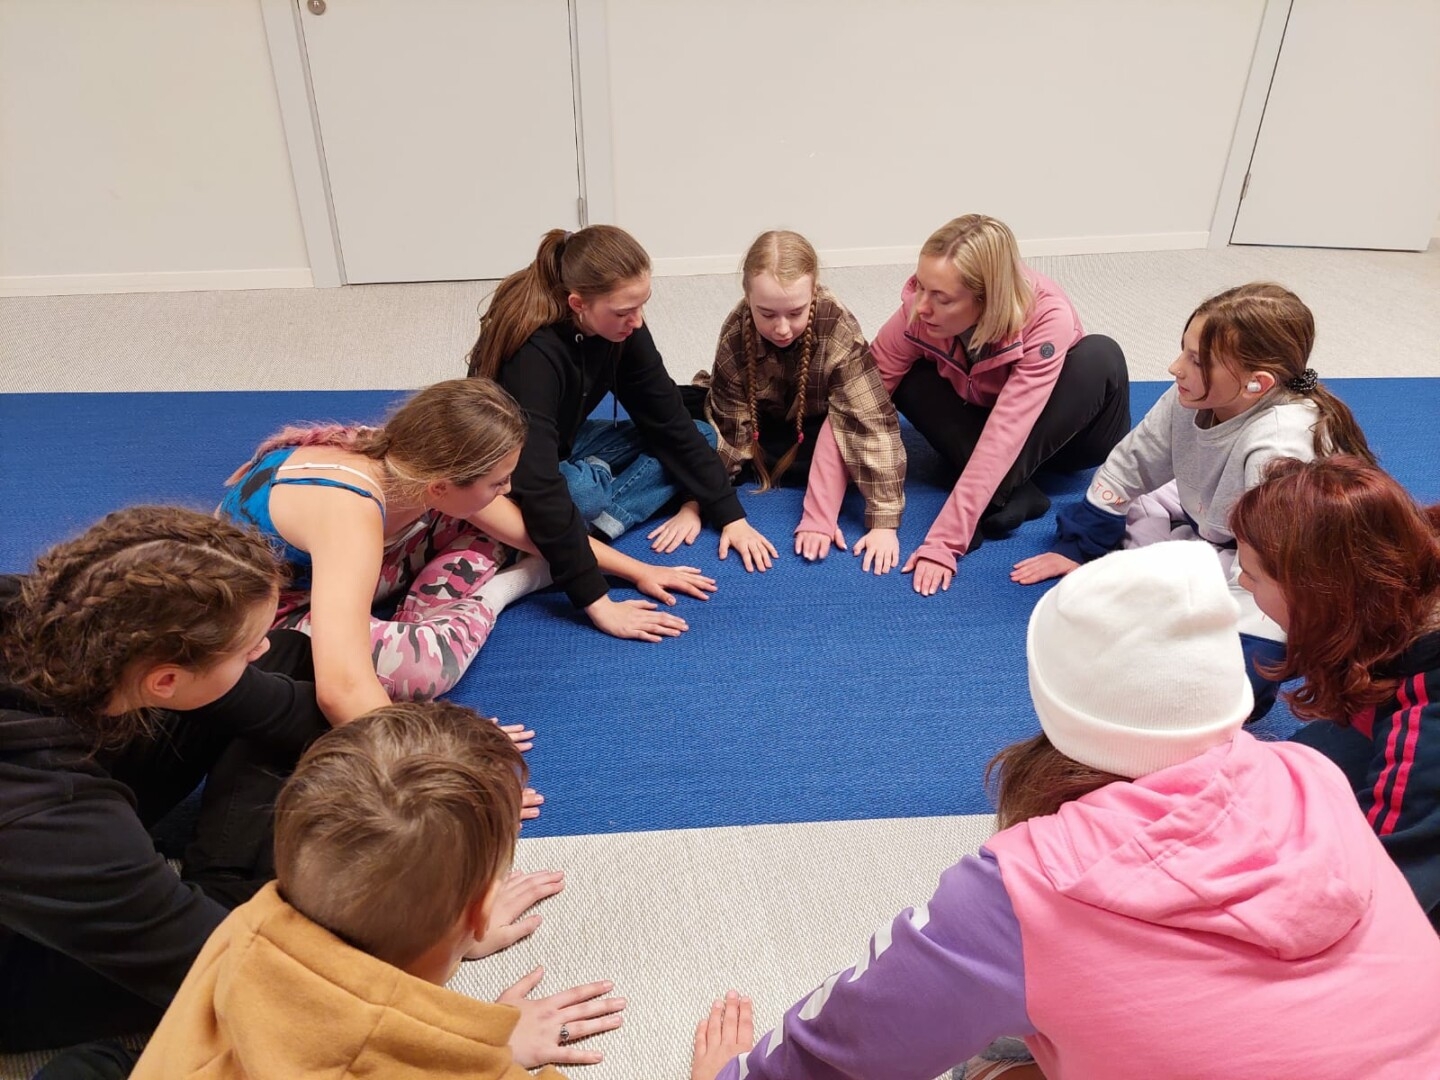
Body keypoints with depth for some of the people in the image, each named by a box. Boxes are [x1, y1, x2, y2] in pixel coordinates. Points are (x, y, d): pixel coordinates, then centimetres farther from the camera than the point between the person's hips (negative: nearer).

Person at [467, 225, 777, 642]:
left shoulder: (619, 328, -16)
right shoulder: (534, 353, -36)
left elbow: (668, 419, -10)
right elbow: (539, 486, -44)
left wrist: (730, 515, -13)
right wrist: (597, 603, -47)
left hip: (563, 445, 8)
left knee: (699, 437, -7)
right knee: (583, 492, -40)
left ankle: (582, 532, -20)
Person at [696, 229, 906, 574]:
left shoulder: (839, 332, -38)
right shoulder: (735, 335, -32)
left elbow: (870, 422, -40)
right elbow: (725, 424, -24)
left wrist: (884, 520, -43)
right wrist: (695, 501, -29)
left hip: (818, 426, -2)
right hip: (768, 422, 2)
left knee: (844, 419, -33)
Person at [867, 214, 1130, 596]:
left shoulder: (1047, 319, -36)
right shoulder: (919, 310, -27)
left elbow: (1003, 437, -41)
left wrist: (943, 543, -45)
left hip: (1063, 428, -2)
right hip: (979, 414, 3)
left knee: (1100, 356, -33)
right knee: (906, 377, -24)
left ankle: (993, 500, -29)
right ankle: (1015, 495, -24)